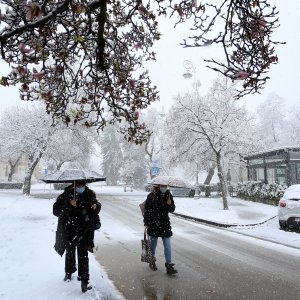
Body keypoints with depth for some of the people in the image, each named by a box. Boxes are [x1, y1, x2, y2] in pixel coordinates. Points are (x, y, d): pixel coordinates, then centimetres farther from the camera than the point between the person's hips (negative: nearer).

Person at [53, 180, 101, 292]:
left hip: (84, 232, 0)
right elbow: (56, 210, -13)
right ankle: (68, 273, 46)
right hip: (69, 232, 1)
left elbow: (96, 204, 13)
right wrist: (68, 205, -27)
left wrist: (96, 206, -11)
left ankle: (84, 281, 11)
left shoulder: (89, 194, -3)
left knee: (83, 256, -2)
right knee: (69, 253, 20)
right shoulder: (66, 195, -9)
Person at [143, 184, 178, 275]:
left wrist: (170, 204, -15)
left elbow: (172, 210, 6)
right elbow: (146, 210, -6)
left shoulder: (168, 195, -1)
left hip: (165, 224, 2)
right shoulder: (151, 196, -11)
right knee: (153, 243, 14)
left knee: (167, 245, 0)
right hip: (153, 224, -2)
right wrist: (146, 223, -7)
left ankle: (169, 265, 7)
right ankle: (152, 261, 36)